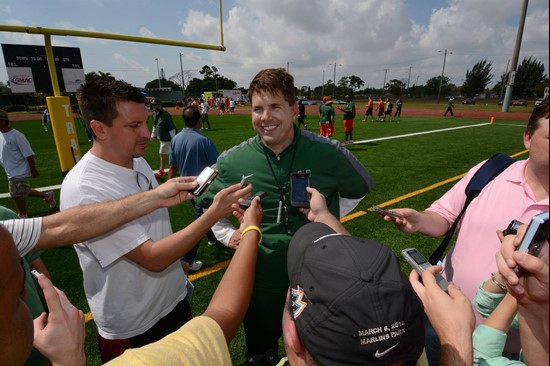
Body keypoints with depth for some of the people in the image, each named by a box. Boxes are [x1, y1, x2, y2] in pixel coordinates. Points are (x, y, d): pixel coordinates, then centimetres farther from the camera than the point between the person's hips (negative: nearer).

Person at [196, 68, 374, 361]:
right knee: (260, 353, 27)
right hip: (260, 281, 1)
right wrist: (227, 234, -5)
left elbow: (361, 186, 6)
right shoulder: (232, 161, -11)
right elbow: (206, 202, 8)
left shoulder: (328, 153, -14)